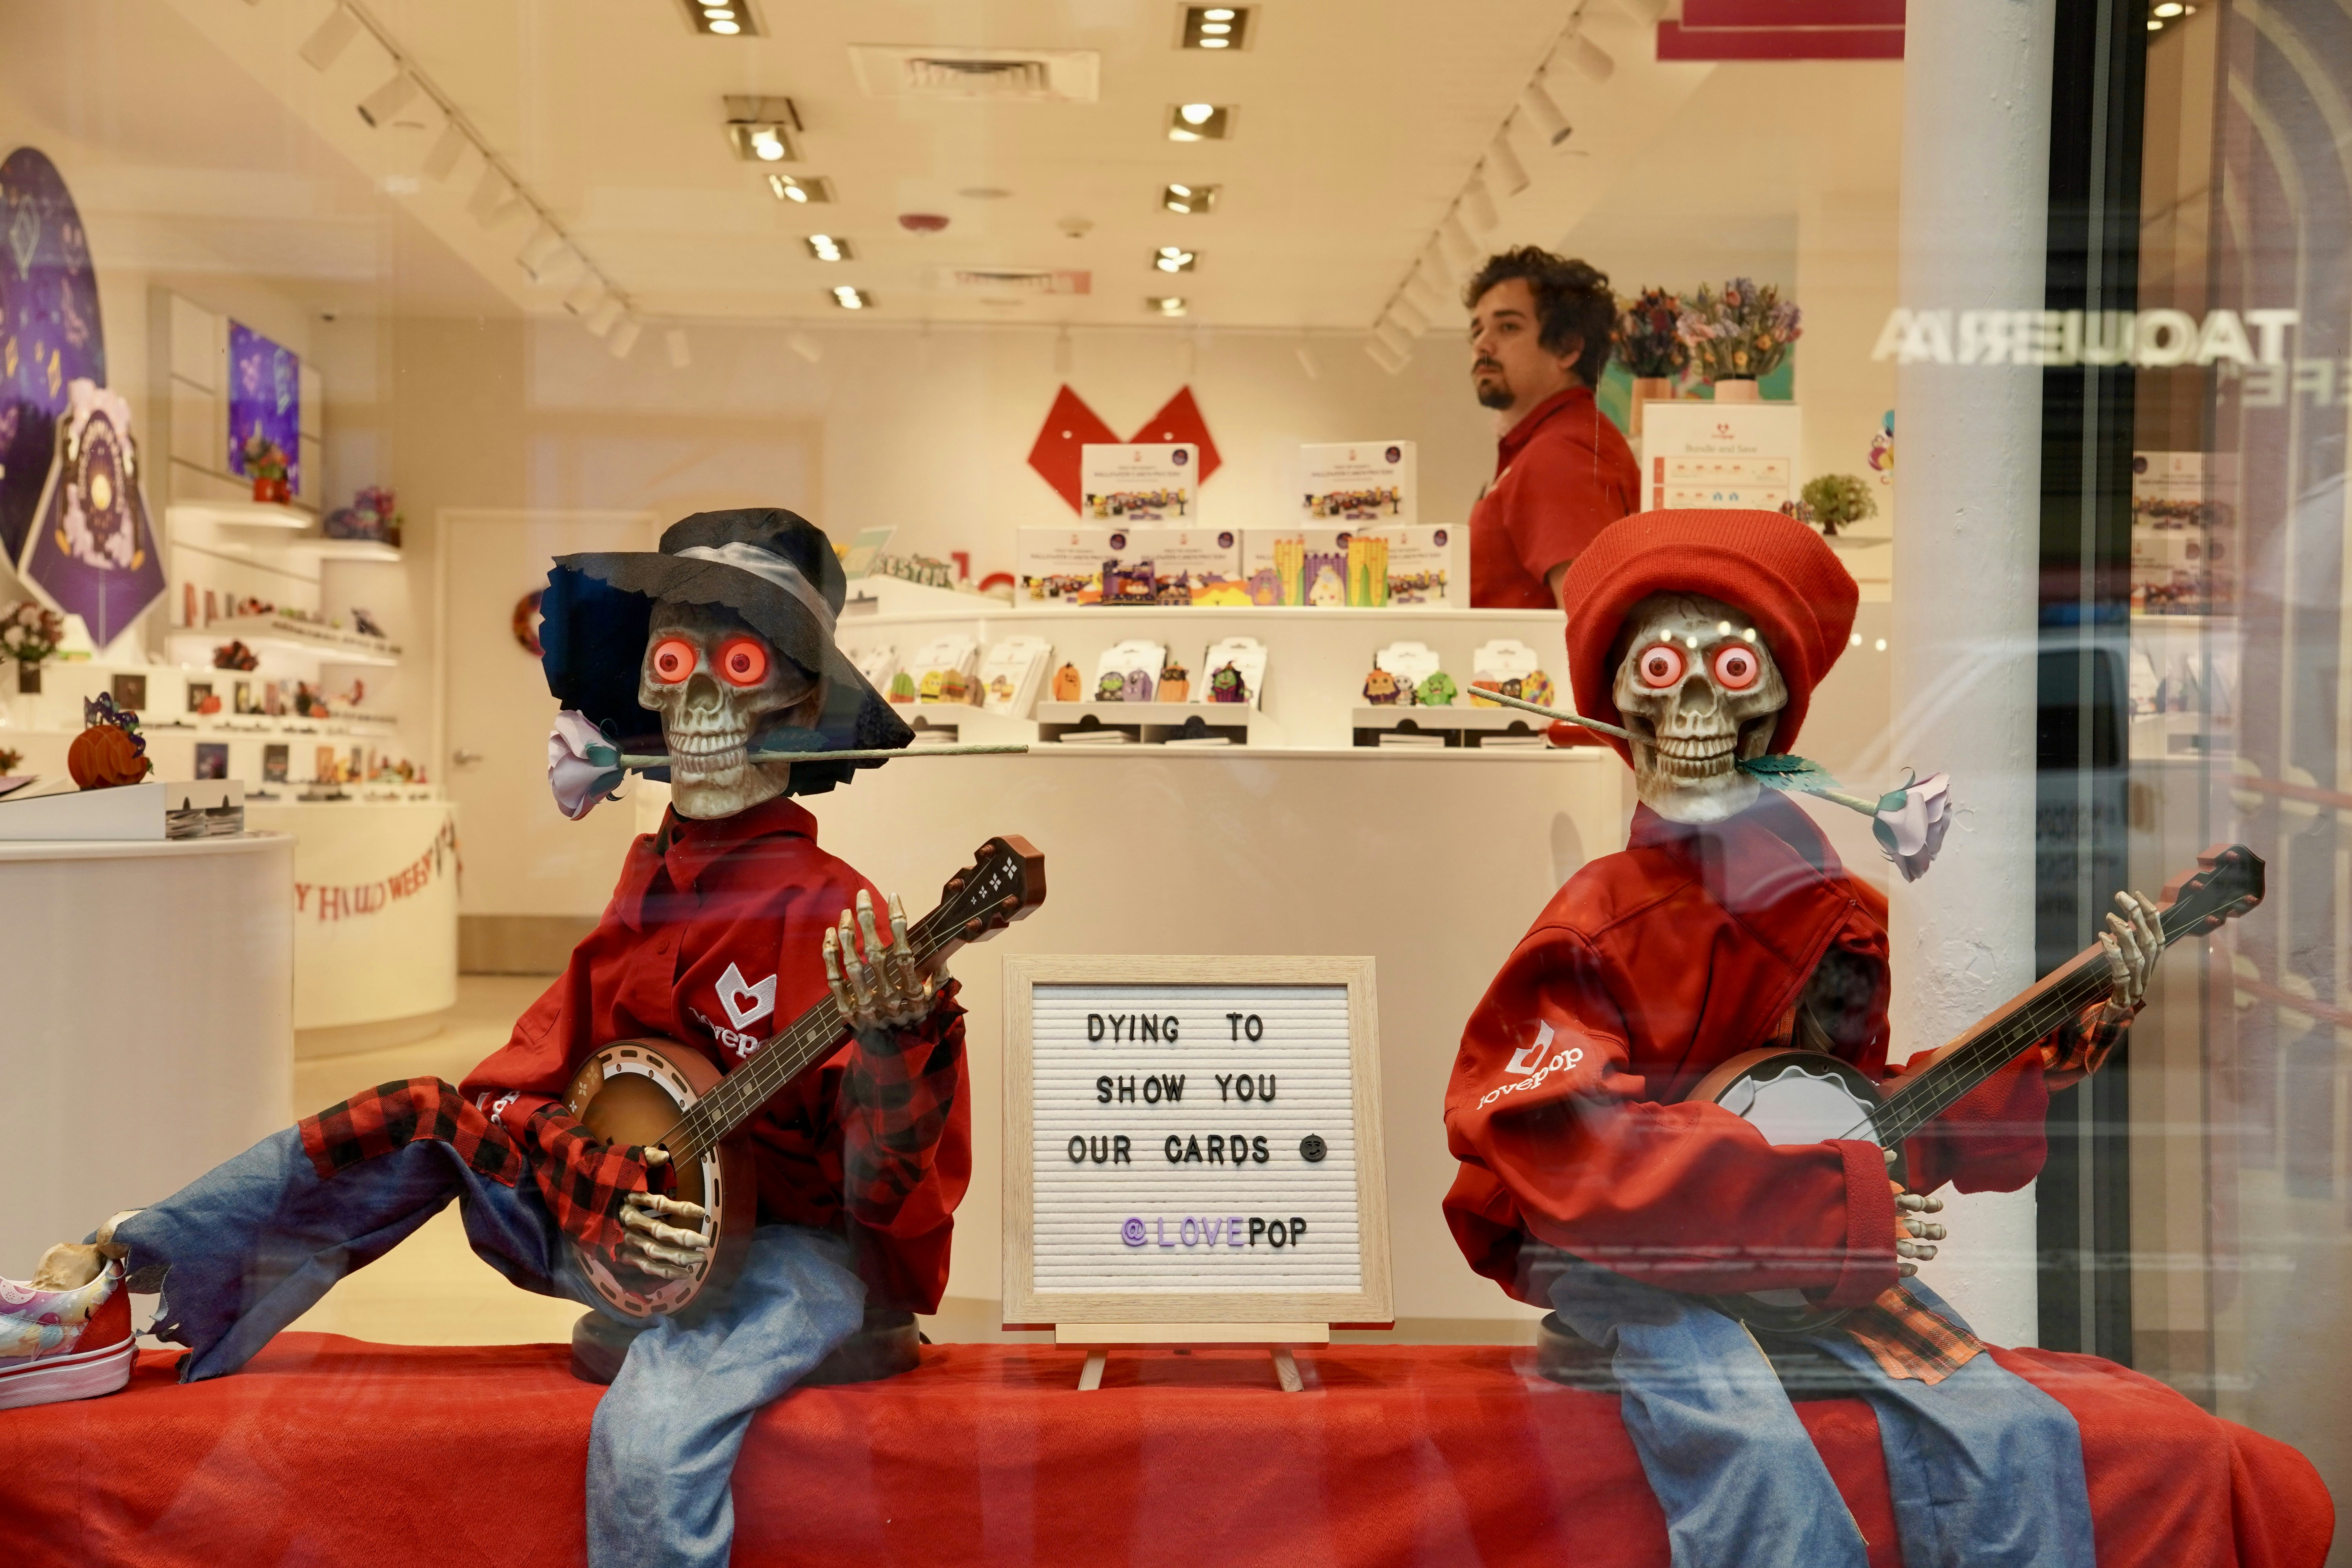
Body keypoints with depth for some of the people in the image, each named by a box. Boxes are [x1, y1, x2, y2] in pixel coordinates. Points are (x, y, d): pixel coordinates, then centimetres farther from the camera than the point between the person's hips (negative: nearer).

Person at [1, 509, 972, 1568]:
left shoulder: (831, 913, -16)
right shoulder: (648, 882, 5)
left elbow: (889, 1184, -21)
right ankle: (105, 1282, 11)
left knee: (652, 1429, -34)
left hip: (791, 1247, -6)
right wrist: (601, 1198, -19)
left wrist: (893, 1038, -42)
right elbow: (531, 1082, 1)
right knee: (427, 1120, 2)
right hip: (645, 1240, 7)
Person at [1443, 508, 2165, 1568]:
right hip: (1609, 1258, -5)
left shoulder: (1837, 912, 4)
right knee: (1755, 1449, -31)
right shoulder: (1598, 922, -14)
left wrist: (2072, 1026, 1)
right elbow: (1566, 1142, -24)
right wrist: (1832, 1202, -23)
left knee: (2018, 1435, -13)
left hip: (1815, 1254, 5)